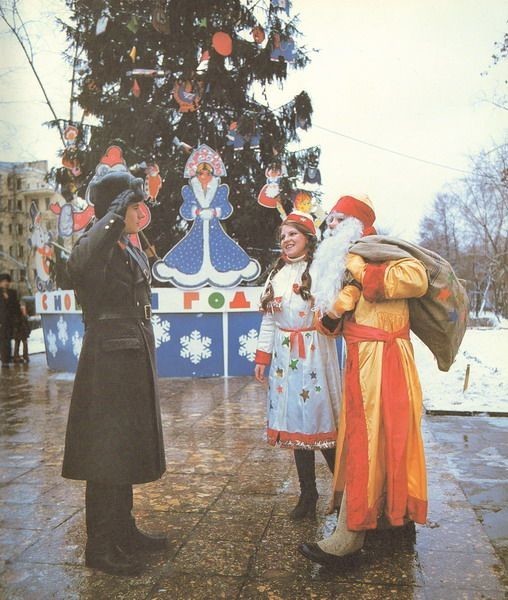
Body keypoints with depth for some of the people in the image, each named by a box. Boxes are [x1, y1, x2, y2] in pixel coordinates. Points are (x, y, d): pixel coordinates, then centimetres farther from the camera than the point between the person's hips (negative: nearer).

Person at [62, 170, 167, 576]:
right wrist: (116, 212, -31)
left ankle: (123, 531, 31)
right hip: (108, 364, -9)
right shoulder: (97, 249, -12)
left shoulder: (135, 254, 15)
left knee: (127, 450, 16)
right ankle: (100, 547, 15)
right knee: (106, 454, 0)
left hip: (135, 363, 9)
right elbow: (80, 261, -40)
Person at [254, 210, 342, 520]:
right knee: (295, 422, 7)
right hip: (285, 356, 6)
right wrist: (262, 356, 13)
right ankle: (308, 494, 18)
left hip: (315, 354, -5)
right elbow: (269, 320, 16)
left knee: (321, 418, -4)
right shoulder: (277, 274, 15)